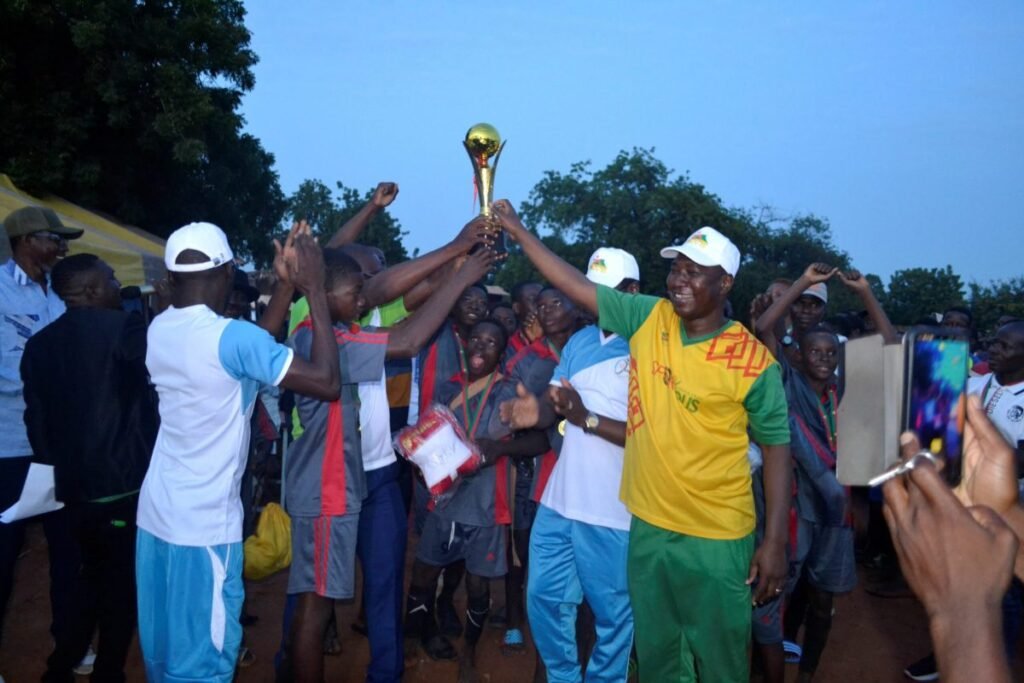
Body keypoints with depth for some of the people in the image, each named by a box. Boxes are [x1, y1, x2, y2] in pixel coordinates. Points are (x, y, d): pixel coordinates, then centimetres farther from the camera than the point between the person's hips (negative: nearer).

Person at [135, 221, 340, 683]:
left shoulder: (159, 330, 2)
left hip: (156, 514, 8)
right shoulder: (229, 336, -21)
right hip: (204, 525, -8)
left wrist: (288, 284, 11)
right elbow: (326, 382, -21)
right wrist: (315, 289, -15)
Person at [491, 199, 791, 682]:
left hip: (717, 538, -4)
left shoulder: (754, 361, -12)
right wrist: (516, 230, -2)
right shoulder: (648, 319, -2)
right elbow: (576, 286, 1)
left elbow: (776, 447, -7)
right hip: (648, 527, 4)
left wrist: (775, 542, -11)